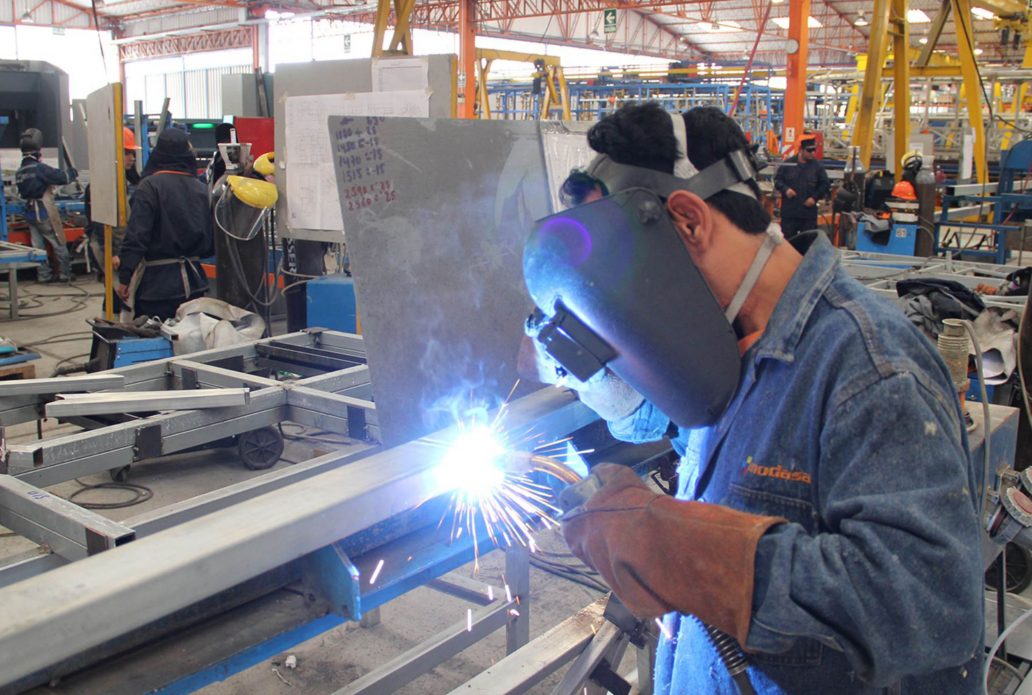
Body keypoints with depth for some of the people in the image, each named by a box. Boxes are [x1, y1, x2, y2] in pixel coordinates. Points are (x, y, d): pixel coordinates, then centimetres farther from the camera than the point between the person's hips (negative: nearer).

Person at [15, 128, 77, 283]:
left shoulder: (20, 171, 7)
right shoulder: (39, 168, -18)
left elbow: (22, 192, 13)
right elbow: (62, 177, -19)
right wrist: (73, 173, 1)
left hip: (30, 214, 7)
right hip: (45, 214, -7)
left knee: (38, 245, 11)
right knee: (60, 244, 5)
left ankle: (44, 275, 14)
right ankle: (65, 274, 11)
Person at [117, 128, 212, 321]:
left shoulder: (150, 186, -10)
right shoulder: (200, 188, 4)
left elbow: (136, 235, -14)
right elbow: (210, 238, 9)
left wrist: (124, 278, -9)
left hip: (157, 284, -5)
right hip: (193, 283, 5)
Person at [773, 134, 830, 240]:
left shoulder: (817, 166, 2)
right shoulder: (788, 164, -1)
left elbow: (826, 185, 7)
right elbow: (777, 179, 5)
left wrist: (815, 197, -5)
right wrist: (785, 189, -13)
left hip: (809, 213, 1)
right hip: (789, 211, 0)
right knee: (787, 238, 6)